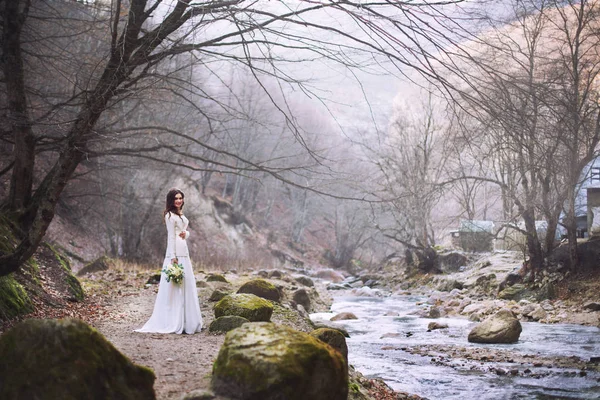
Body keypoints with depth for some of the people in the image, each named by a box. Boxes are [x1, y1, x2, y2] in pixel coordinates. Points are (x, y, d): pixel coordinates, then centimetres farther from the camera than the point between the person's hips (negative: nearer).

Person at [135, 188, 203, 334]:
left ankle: (185, 321, 17)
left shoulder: (181, 214, 18)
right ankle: (174, 323, -2)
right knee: (175, 287, -6)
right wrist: (173, 257, -17)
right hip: (175, 253, -10)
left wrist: (185, 234, -1)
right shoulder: (170, 215, -9)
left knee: (187, 286, 11)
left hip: (184, 252, 10)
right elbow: (171, 237, -14)